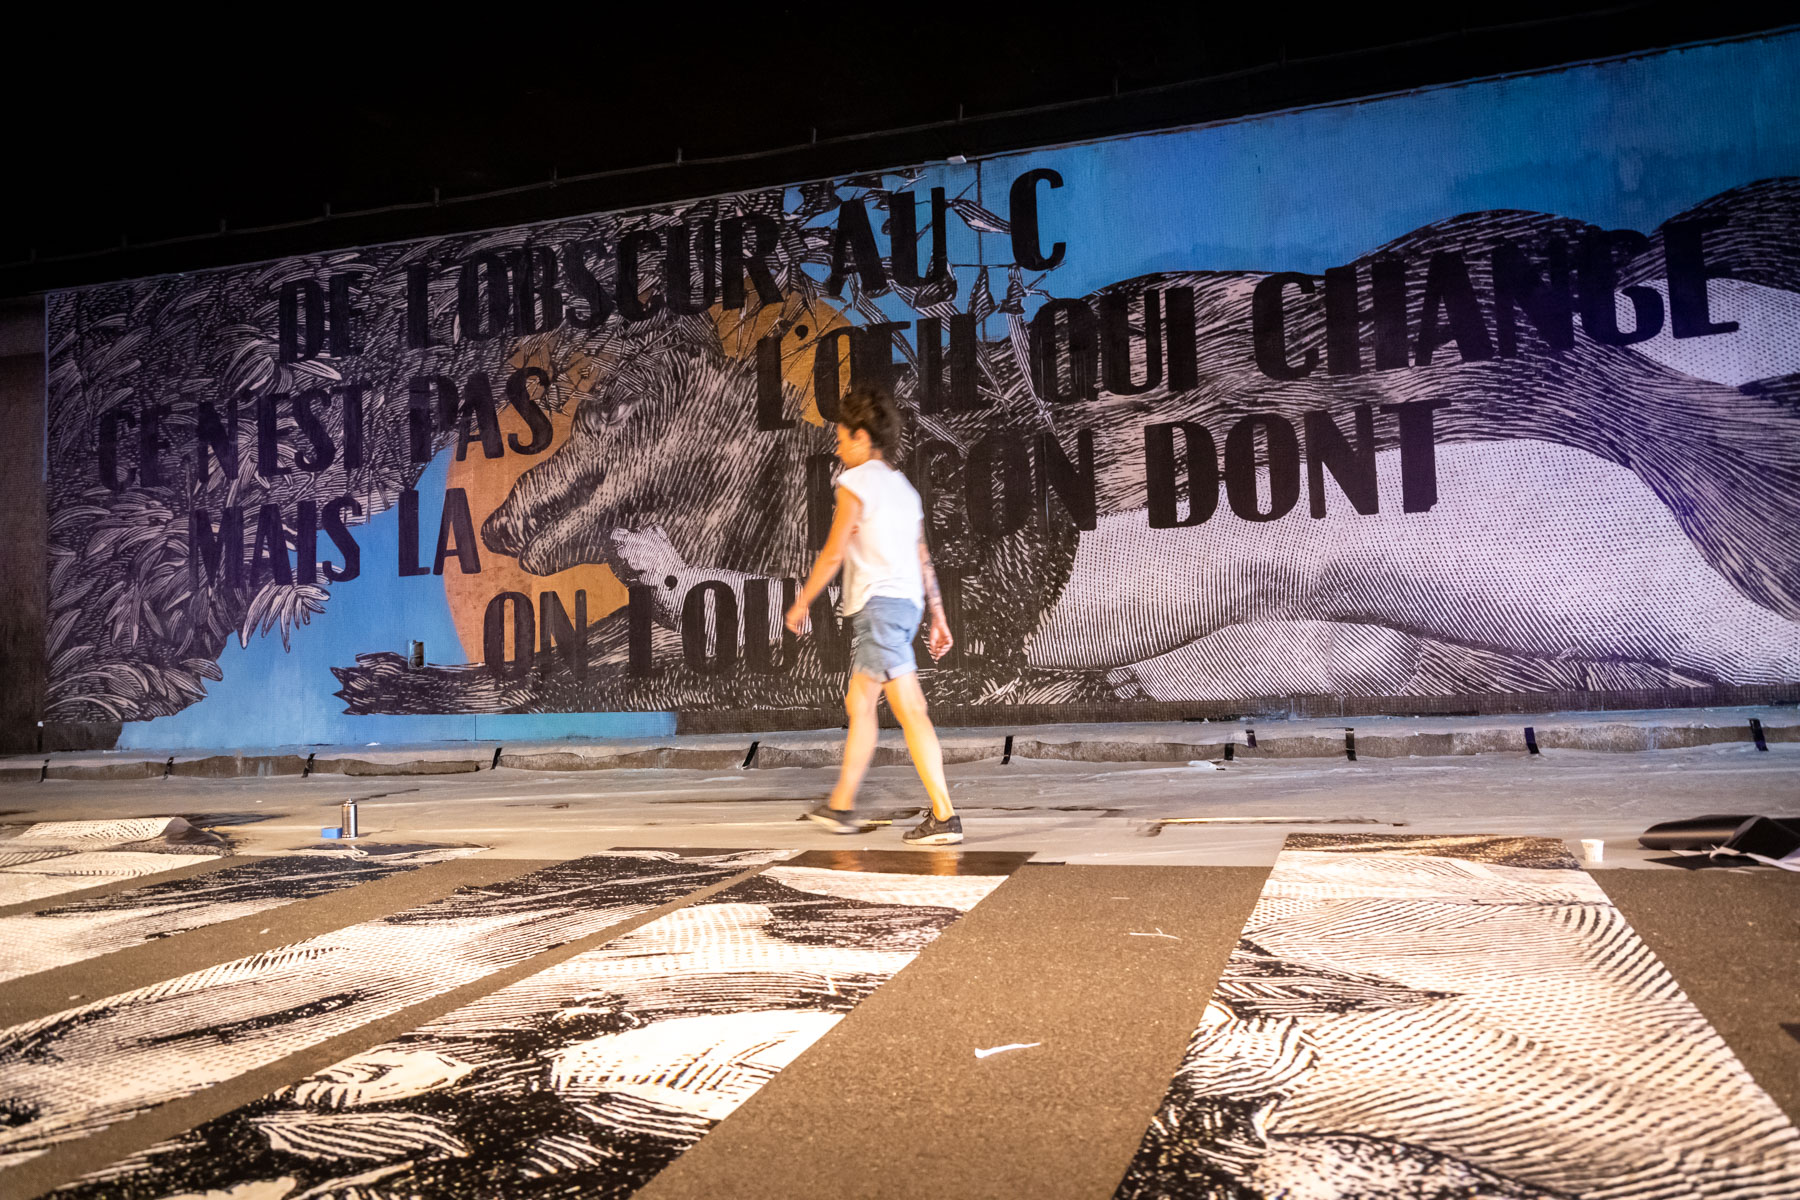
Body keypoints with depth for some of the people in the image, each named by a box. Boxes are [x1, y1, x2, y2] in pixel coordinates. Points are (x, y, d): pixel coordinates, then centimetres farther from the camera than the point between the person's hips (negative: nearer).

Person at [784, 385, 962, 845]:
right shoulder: (903, 487, 22)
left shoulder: (856, 481, -3)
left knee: (910, 711, -13)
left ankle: (944, 816, -16)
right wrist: (939, 618, 19)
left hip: (878, 602, -9)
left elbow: (834, 552, -7)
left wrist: (802, 601, 3)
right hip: (907, 602, 9)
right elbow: (924, 560, 19)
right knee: (859, 702, 14)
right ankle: (841, 806, 22)